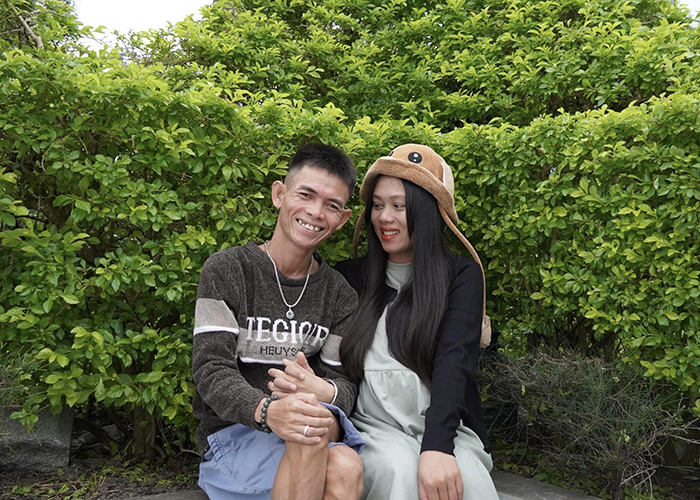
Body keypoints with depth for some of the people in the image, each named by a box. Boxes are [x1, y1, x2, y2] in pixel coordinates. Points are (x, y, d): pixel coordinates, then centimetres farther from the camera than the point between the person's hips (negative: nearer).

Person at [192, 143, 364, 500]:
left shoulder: (340, 295, 8)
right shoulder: (226, 270, -3)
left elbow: (345, 382, 2)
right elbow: (211, 369, -13)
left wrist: (325, 393, -26)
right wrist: (266, 410, -34)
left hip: (323, 430, 3)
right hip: (232, 432, -2)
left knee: (346, 469, -32)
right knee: (310, 434, -34)